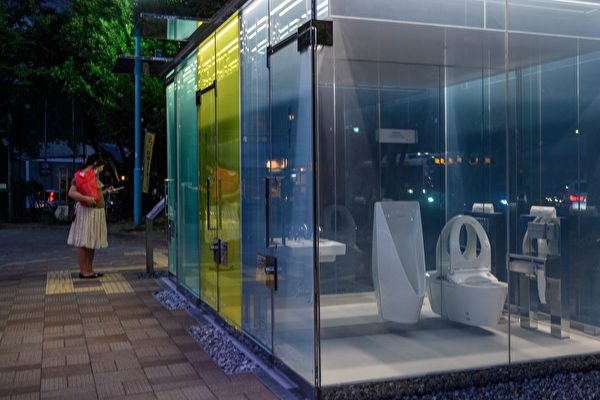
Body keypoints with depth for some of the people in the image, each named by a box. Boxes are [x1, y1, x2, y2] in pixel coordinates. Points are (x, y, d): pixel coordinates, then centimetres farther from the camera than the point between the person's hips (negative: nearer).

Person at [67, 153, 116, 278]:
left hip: (97, 212, 10)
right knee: (83, 243, -5)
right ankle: (83, 271, -1)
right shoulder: (82, 175, -11)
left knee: (92, 243, 12)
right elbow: (71, 193, -18)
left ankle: (89, 270, 19)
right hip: (86, 212, -10)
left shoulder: (94, 176, 17)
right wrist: (86, 198, -28)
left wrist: (106, 191, 19)